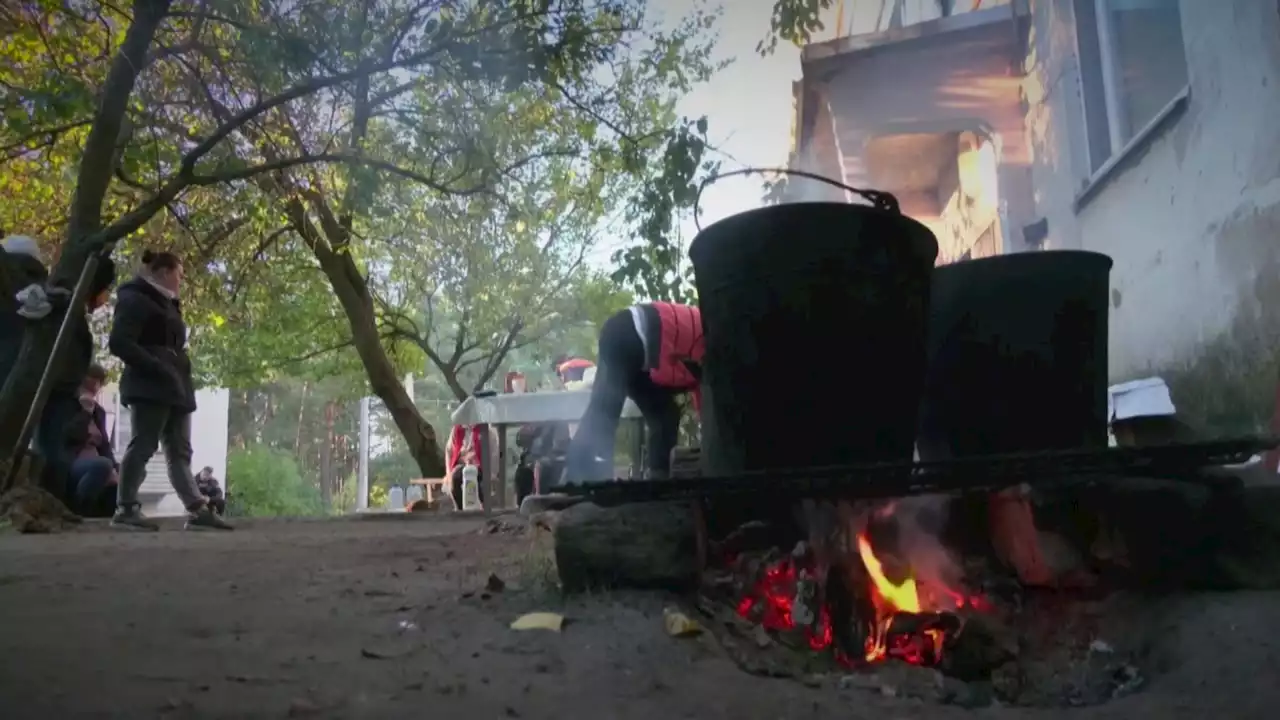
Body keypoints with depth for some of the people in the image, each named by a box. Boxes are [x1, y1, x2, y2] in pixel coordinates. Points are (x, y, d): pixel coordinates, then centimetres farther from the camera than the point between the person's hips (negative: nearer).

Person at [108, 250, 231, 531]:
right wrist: (156, 368, -21)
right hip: (151, 386, -9)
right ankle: (126, 508, -4)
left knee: (179, 451, 3)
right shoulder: (136, 299, -4)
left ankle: (198, 510, -1)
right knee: (143, 444, -9)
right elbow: (119, 342, -15)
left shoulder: (166, 304, 25)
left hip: (174, 387, 9)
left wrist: (181, 376, 11)